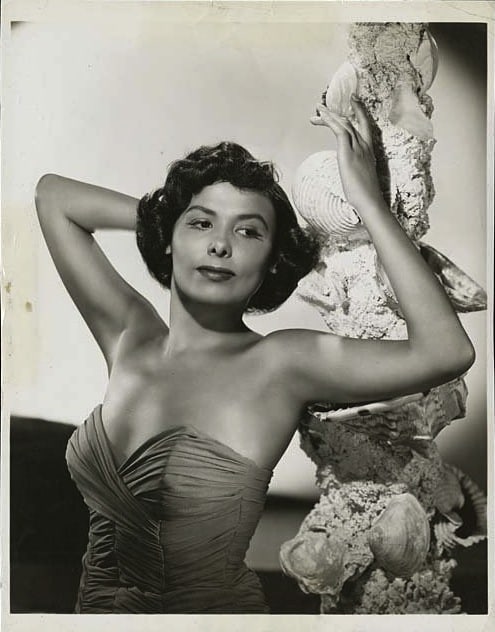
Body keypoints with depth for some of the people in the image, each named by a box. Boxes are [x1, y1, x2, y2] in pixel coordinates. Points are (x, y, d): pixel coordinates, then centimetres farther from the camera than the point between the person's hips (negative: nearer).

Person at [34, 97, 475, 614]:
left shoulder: (278, 363, -16)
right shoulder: (128, 338, -3)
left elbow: (445, 353, -30)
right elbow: (53, 195, 5)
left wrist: (368, 202, -25)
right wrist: (164, 214, 1)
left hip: (212, 603, -4)